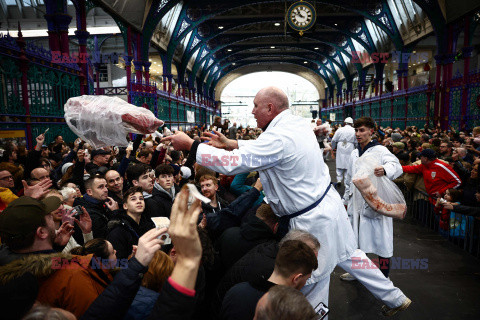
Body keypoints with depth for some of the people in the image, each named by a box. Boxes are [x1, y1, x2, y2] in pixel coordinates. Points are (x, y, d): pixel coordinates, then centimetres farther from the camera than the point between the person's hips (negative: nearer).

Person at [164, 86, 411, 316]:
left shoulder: (279, 138, -28)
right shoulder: (297, 123, 1)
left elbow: (233, 163, -27)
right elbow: (260, 148, 13)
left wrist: (190, 145, -18)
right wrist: (229, 144, 6)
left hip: (313, 221, -10)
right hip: (329, 203, 10)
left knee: (313, 281, 10)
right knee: (348, 256, 26)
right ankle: (394, 298, 43)